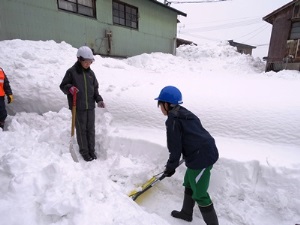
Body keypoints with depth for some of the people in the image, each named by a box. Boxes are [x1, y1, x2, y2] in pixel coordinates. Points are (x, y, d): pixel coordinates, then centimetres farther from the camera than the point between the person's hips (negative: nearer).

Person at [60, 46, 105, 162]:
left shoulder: (91, 73, 8)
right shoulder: (71, 72, -6)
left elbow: (95, 88, 15)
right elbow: (63, 86, 0)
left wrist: (99, 100, 2)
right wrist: (69, 88, -22)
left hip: (90, 106, 4)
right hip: (78, 107, -4)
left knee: (91, 129, 11)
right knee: (81, 130, 5)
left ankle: (91, 150, 26)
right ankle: (84, 151, 22)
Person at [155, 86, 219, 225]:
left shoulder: (173, 120, -16)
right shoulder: (184, 114, 14)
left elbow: (175, 147, -15)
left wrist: (171, 166, 0)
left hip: (201, 158, -10)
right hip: (207, 152, 10)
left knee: (199, 194, 5)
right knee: (189, 185, 25)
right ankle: (186, 213, 44)